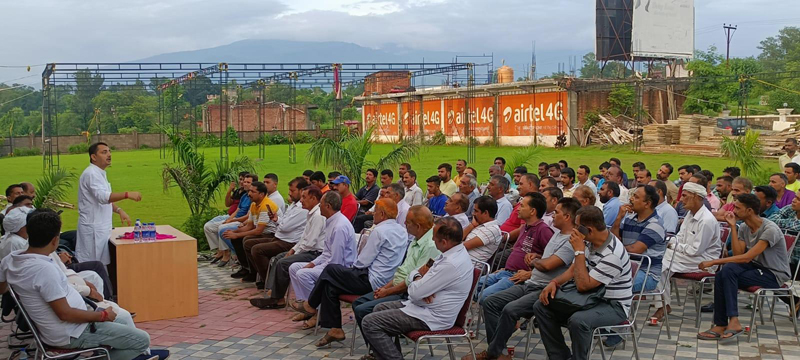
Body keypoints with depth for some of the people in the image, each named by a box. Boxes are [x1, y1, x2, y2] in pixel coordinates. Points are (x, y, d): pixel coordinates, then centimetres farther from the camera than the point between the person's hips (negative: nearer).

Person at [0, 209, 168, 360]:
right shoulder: (44, 269, -31)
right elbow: (65, 313, -28)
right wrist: (103, 315, -14)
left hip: (53, 326, 10)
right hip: (72, 334, -10)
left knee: (123, 319, 24)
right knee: (142, 339, -3)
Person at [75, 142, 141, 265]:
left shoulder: (99, 174, 16)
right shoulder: (91, 174, -15)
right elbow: (103, 197, -30)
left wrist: (119, 210, 7)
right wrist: (127, 194, -41)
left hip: (102, 227, 10)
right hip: (93, 228, -10)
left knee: (102, 264, 10)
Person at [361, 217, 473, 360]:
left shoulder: (451, 264, -28)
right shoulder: (455, 252, 4)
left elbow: (415, 293, -23)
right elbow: (412, 273, 12)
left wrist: (417, 276, -1)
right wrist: (419, 280, -12)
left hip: (432, 317, -11)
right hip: (427, 305, 11)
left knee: (369, 323, -13)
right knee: (379, 309, 22)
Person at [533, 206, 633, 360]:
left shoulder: (613, 254, -27)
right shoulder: (588, 242, 0)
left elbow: (583, 285, -27)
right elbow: (573, 270, 11)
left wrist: (579, 251, -24)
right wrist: (554, 282, -8)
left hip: (614, 306, -9)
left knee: (578, 320, -38)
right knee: (541, 307, -2)